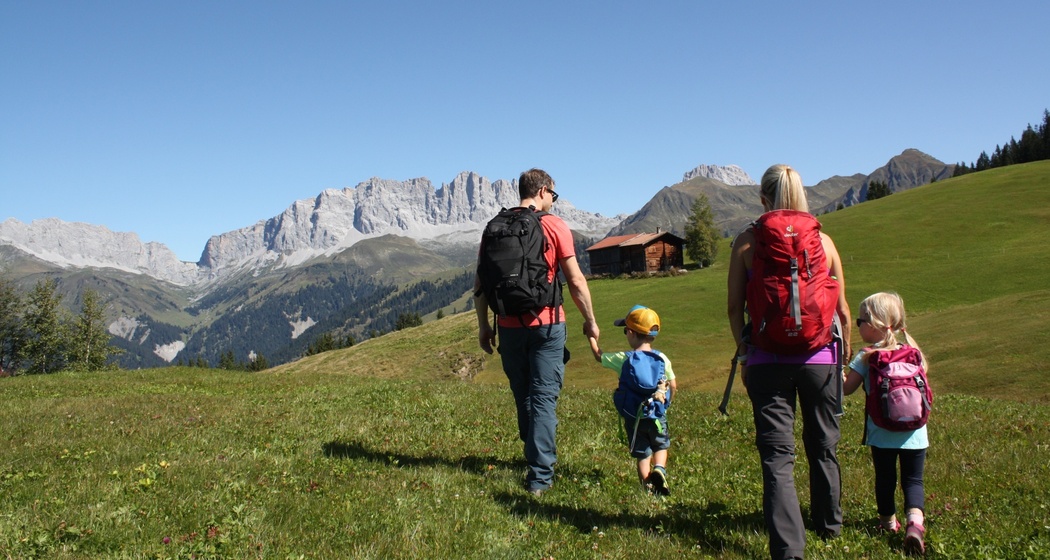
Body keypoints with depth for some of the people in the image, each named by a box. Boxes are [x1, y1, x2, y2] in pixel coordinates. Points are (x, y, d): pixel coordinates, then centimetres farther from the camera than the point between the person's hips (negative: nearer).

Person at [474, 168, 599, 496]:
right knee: (544, 398, 0)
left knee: (523, 398, 18)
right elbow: (576, 281, -7)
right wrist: (590, 321, 3)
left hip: (509, 327, 4)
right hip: (546, 325, -3)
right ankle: (540, 476, -2)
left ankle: (537, 456, 33)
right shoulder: (554, 226, -6)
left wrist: (483, 325, 13)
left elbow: (480, 283, 5)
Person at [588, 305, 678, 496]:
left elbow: (598, 355, 7)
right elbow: (673, 386, 3)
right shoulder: (662, 358, -4)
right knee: (661, 446, 21)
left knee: (643, 455, 11)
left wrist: (592, 336, 22)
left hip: (633, 417, -1)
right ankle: (659, 469, -7)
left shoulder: (622, 359, -9)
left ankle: (648, 486, -7)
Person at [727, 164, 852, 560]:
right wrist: (845, 354, 17)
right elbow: (842, 310, 4)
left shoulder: (747, 242, -4)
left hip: (768, 360, -2)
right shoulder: (823, 240, 0)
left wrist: (743, 354, 10)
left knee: (777, 453, 1)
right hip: (820, 358, 2)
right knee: (823, 445, 20)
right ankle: (829, 523, 39)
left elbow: (735, 307, -2)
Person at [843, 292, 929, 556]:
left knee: (885, 478, 16)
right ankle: (915, 521, -15)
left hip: (882, 433, -2)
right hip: (914, 432, 2)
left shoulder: (865, 356, -9)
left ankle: (888, 521, 30)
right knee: (913, 479, 7)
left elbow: (846, 387, -11)